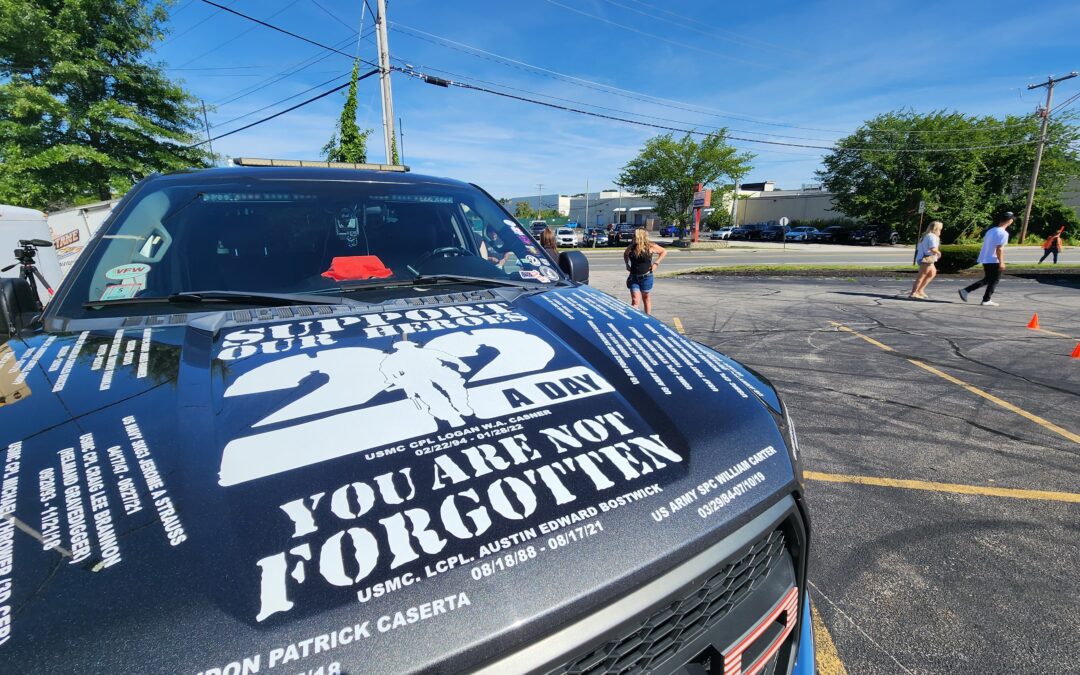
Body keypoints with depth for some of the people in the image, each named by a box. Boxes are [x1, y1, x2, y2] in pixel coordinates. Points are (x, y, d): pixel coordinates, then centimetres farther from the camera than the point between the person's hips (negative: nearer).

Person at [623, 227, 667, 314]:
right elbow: (625, 254, 22)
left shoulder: (650, 246, -8)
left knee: (646, 298, 14)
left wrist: (656, 263, -4)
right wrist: (627, 264, 9)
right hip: (634, 278, 2)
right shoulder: (631, 247, 0)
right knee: (635, 301, -4)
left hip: (646, 277, -1)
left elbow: (664, 252, 5)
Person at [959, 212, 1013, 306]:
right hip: (993, 260, -8)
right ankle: (986, 300, 8)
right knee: (994, 281, 5)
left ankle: (965, 290, 4)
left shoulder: (991, 230, 10)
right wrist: (1001, 262, -16)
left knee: (987, 279, 16)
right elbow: (999, 249, -20)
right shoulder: (1003, 233, -14)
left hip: (985, 259, 8)